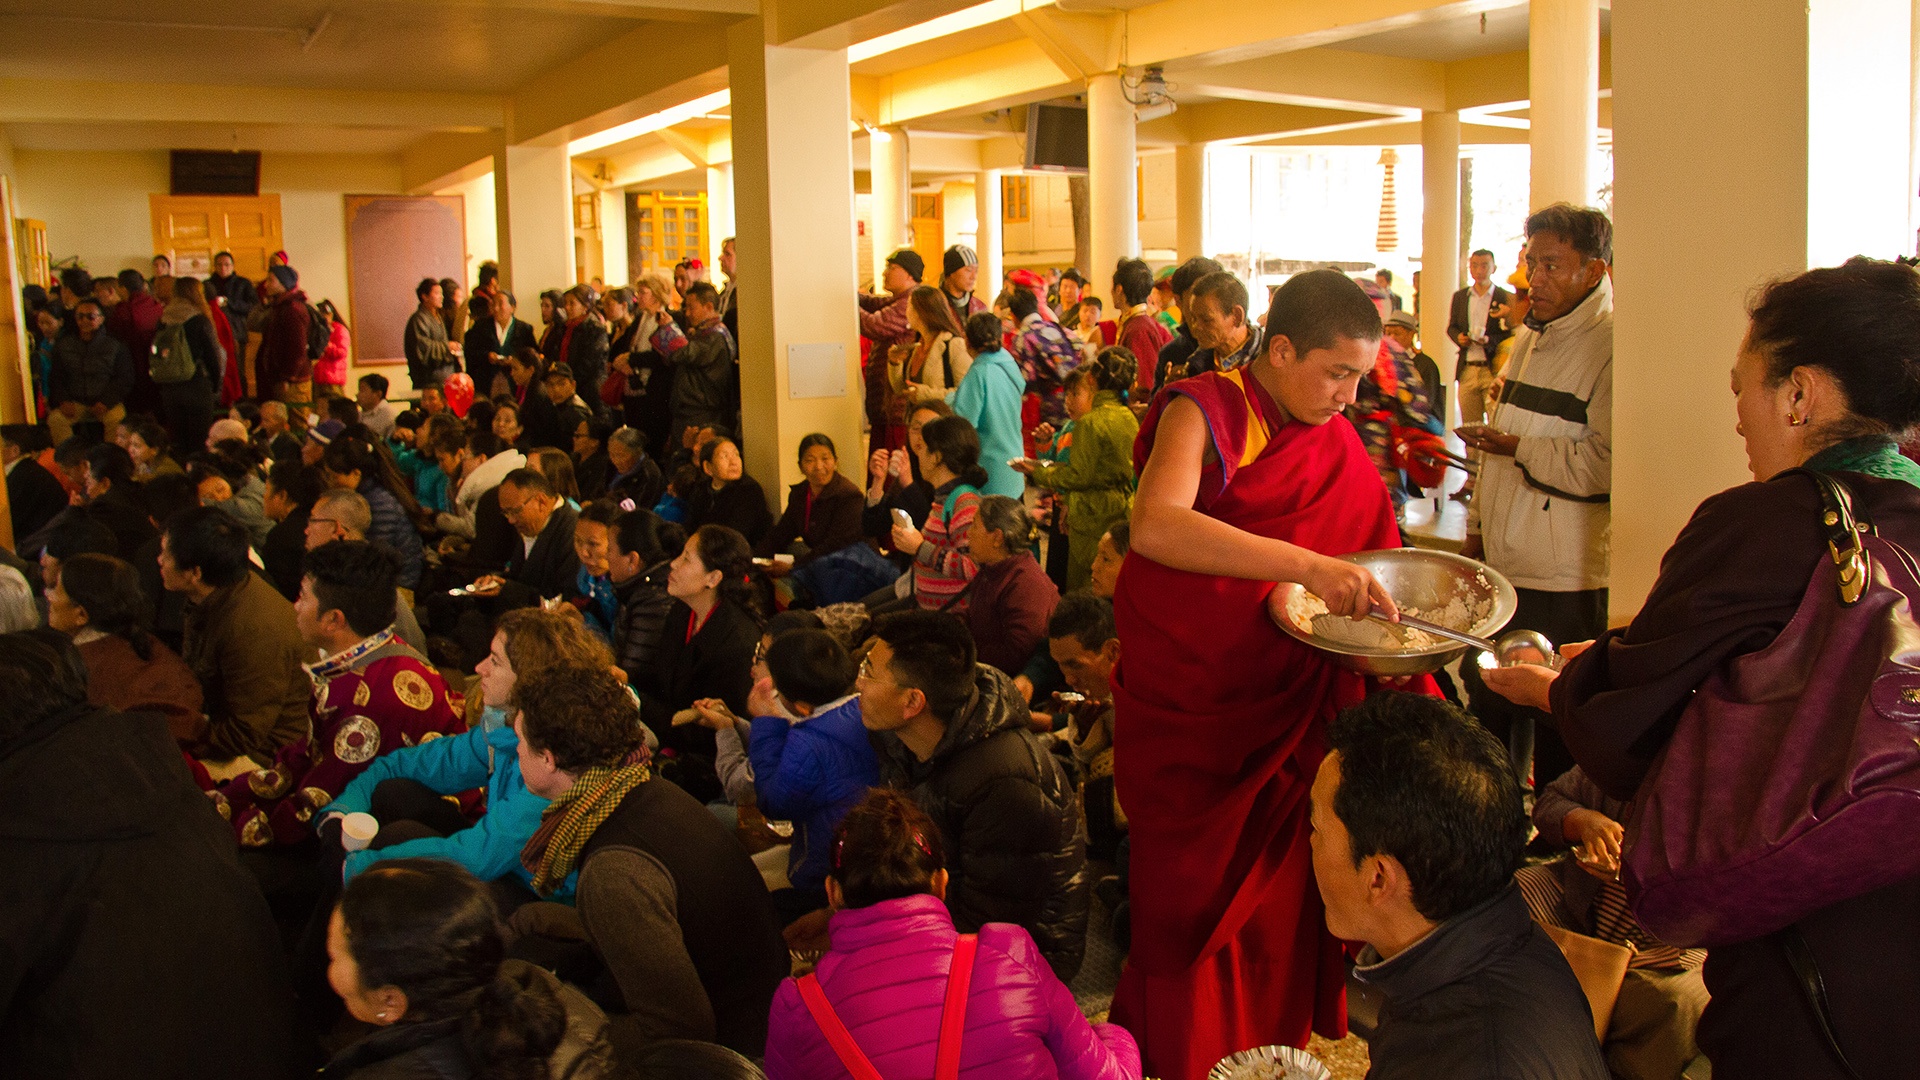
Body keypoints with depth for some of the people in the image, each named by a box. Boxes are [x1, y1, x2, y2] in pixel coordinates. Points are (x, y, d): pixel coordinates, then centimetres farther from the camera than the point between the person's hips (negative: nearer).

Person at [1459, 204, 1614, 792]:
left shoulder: (1614, 346, -15)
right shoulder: (1528, 338, 14)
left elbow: (1607, 463, -23)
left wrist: (1520, 449, -15)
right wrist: (1477, 527, 20)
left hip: (1566, 587, -9)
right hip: (1501, 567, 9)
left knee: (1557, 740, 2)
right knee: (1488, 709, 19)